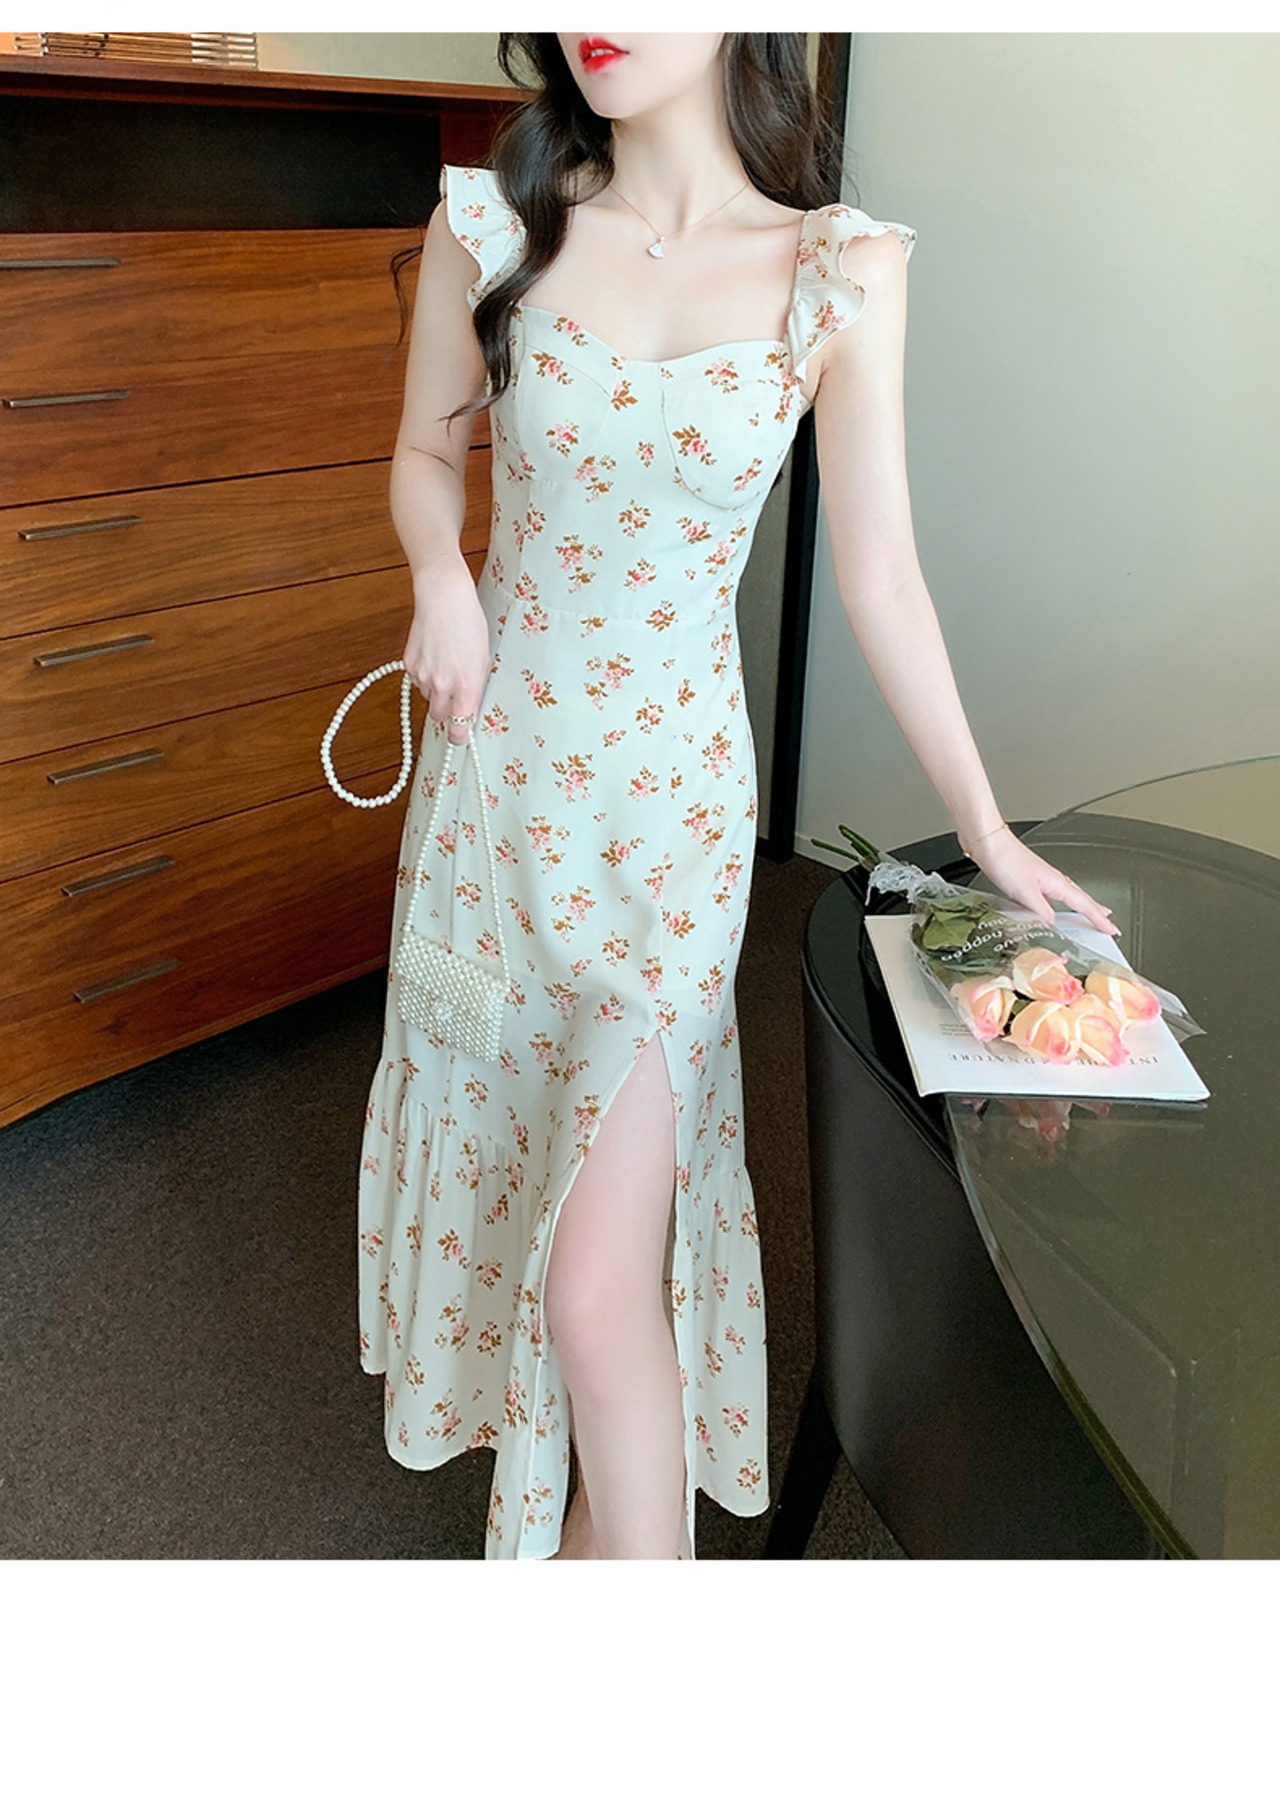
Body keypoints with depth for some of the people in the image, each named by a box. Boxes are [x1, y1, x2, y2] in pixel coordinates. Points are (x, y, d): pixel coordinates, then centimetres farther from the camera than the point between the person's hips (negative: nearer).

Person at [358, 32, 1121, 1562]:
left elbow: (881, 575, -3)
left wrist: (986, 829, -1)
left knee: (601, 1284, -8)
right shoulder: (492, 225, -2)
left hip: (672, 791, -3)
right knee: (503, 1119, 21)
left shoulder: (842, 272, -6)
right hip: (497, 762, 4)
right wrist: (443, 576, -10)